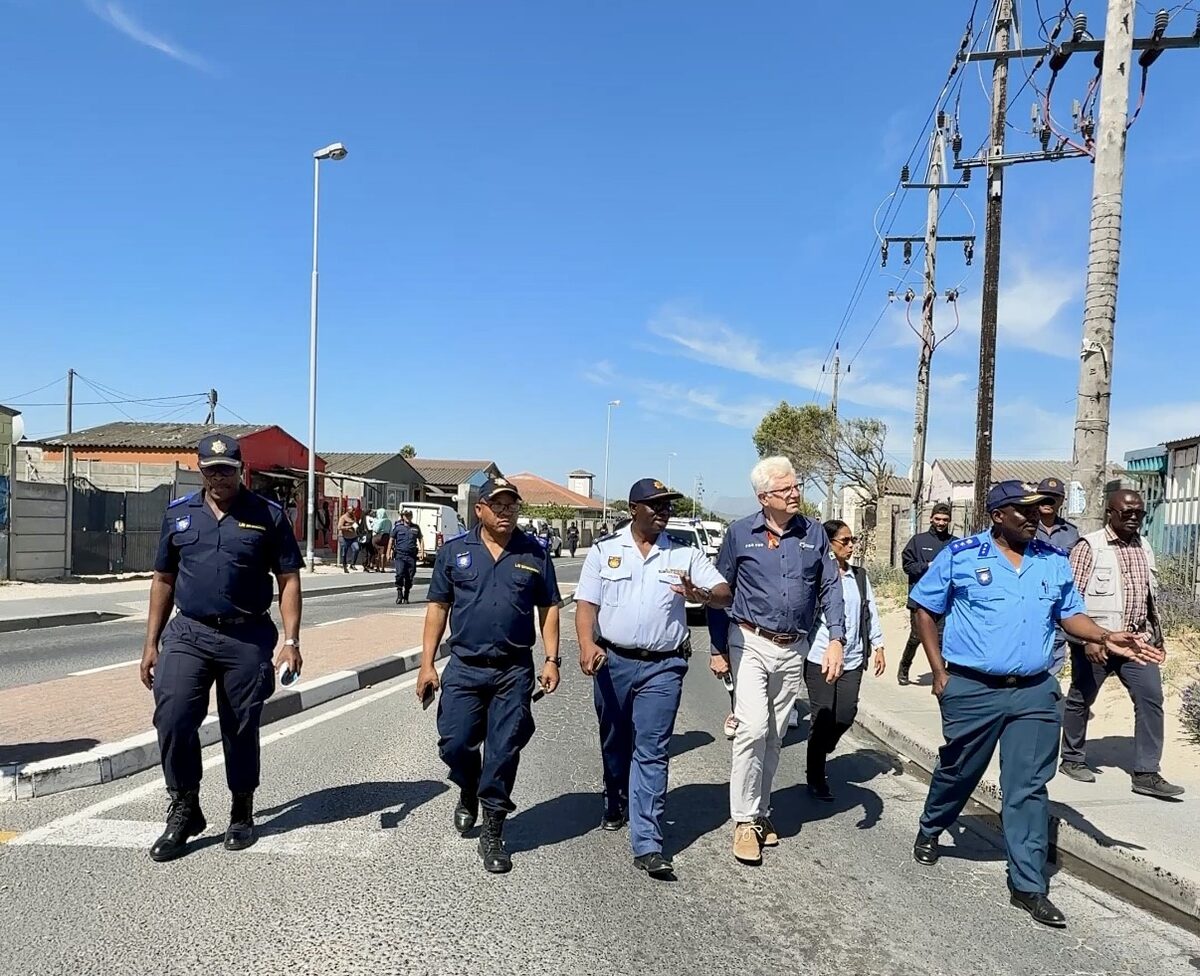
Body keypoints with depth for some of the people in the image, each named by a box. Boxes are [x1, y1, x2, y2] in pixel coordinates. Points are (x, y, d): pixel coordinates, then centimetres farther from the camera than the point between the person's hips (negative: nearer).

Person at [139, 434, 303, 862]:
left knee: (241, 730, 7)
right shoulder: (178, 513, 8)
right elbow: (163, 580, 14)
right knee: (172, 719, -10)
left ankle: (241, 815, 27)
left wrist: (291, 641, -10)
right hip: (189, 633, 2)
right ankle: (184, 811, 11)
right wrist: (151, 643, 10)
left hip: (247, 638, -2)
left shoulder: (268, 516, -1)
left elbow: (288, 581, -1)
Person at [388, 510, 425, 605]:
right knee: (400, 574, -17)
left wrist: (422, 552, 8)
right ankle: (399, 594, -2)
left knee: (409, 577, 2)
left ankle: (406, 597, 14)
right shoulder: (397, 527, 7)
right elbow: (391, 539, 8)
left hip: (412, 555, 2)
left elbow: (421, 539, 19)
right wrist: (389, 552, 1)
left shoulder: (416, 528, 14)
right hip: (400, 555, -2)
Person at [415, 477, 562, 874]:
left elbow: (549, 608, 7)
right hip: (464, 667, 1)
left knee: (503, 753, 3)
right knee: (454, 744, 2)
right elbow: (438, 607, 5)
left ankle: (493, 834, 18)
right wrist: (427, 663, 1)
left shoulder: (534, 553, 3)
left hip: (514, 671, 0)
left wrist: (551, 659, 0)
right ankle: (469, 793, 36)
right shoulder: (454, 551, 3)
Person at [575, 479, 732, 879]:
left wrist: (702, 595, -25)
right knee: (614, 743, 17)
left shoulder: (685, 553, 3)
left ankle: (647, 845, -2)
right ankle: (615, 806, 42)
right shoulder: (605, 550, 2)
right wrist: (587, 645, -20)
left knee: (652, 752, -5)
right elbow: (586, 603, -2)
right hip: (612, 661, 1)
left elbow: (726, 595, -2)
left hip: (663, 667, -1)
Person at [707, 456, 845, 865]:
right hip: (750, 644, -3)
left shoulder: (814, 534, 3)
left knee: (774, 736, 13)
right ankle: (745, 820, -1)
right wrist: (719, 647, 2)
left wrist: (836, 640, -7)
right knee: (753, 728, -14)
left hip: (793, 650, 3)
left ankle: (760, 812, 27)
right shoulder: (740, 533, -4)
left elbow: (830, 588, 5)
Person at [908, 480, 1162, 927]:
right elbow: (925, 609, 1)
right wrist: (939, 670, -2)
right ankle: (929, 831, 41)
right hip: (971, 690, -2)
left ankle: (1029, 886, 15)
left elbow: (1070, 615, 13)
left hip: (1035, 693, 3)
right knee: (956, 772, 13)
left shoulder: (1055, 562, 5)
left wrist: (1106, 637, -7)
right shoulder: (960, 555, -6)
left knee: (1029, 788, 5)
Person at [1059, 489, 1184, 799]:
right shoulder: (1088, 547, -9)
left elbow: (1150, 596, 19)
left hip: (1137, 640, 5)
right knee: (1080, 700, 8)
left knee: (1151, 698, -4)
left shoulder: (1144, 548, 11)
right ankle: (1072, 759, 25)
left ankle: (1146, 773, 3)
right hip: (1096, 642, -5)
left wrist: (1153, 634, 18)